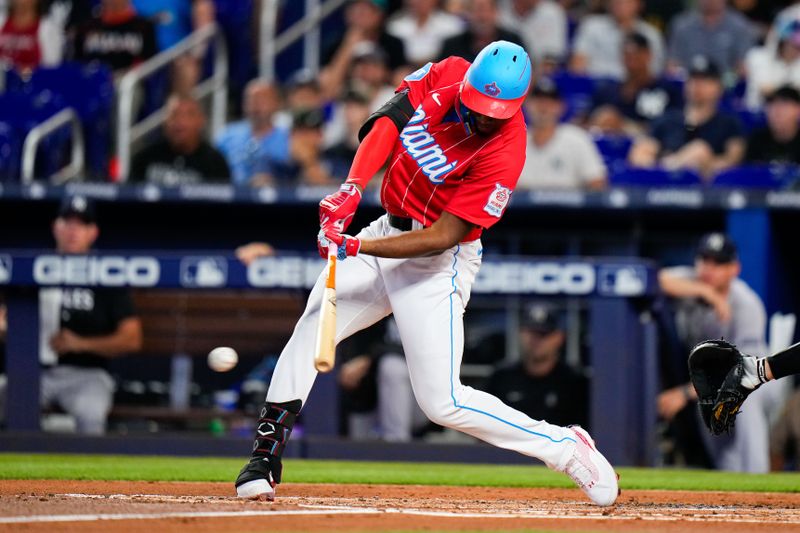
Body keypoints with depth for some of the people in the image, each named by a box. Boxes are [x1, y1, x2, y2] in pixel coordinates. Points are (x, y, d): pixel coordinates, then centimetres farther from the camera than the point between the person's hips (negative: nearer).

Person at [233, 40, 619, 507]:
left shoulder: (504, 153, -25)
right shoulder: (445, 75, -8)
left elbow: (441, 238, -25)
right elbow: (388, 120, -15)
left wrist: (355, 247, -31)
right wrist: (353, 188, -31)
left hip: (438, 262, -6)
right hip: (390, 230, 6)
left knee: (442, 402, -11)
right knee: (309, 335, -1)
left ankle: (565, 447, 2)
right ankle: (265, 459, 8)